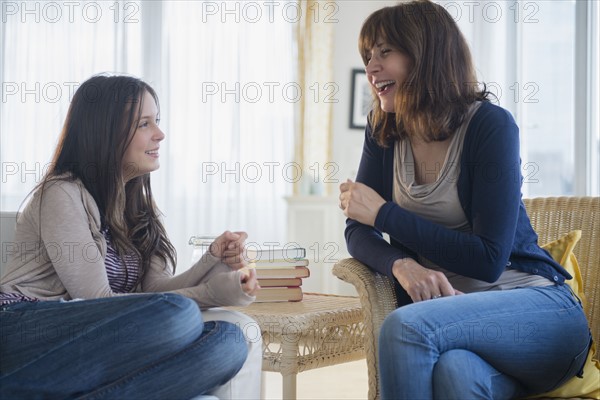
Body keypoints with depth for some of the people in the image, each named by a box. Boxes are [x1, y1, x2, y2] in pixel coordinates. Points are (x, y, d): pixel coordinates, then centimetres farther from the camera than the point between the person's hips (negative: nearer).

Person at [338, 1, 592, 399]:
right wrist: (402, 265, -18)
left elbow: (489, 259, -15)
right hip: (449, 312, 3)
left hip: (535, 305, -3)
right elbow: (358, 231, 5)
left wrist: (383, 213, -14)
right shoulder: (383, 134, 7)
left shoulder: (490, 125, -10)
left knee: (405, 326, -32)